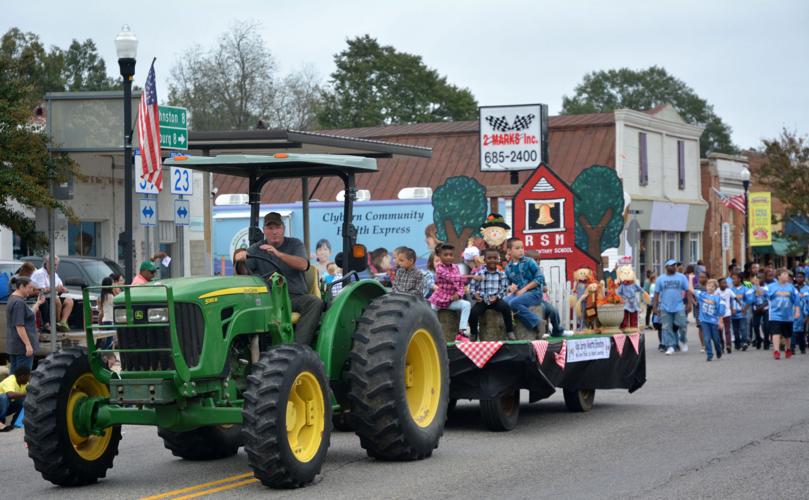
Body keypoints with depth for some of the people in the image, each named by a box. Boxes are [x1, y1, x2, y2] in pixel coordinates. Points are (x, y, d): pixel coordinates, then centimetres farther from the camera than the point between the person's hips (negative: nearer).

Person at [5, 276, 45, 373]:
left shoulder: (13, 299, 13)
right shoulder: (19, 302, -18)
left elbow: (29, 315, 22)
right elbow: (19, 326, -23)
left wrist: (37, 303, 20)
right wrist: (28, 344, -23)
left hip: (14, 346, 10)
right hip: (22, 346, -10)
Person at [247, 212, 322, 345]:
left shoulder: (295, 244, 9)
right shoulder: (255, 249, 11)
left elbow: (303, 265, -12)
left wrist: (278, 254, -27)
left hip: (296, 296, 0)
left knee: (316, 303, -31)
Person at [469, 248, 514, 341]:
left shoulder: (501, 274, 5)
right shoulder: (479, 273, 2)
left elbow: (504, 288, 3)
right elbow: (472, 286, 3)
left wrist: (497, 296, -14)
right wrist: (474, 294, -17)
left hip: (496, 299, 0)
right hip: (482, 300, 0)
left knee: (506, 307, -30)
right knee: (473, 311, -27)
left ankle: (510, 332, -13)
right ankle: (473, 335, -3)